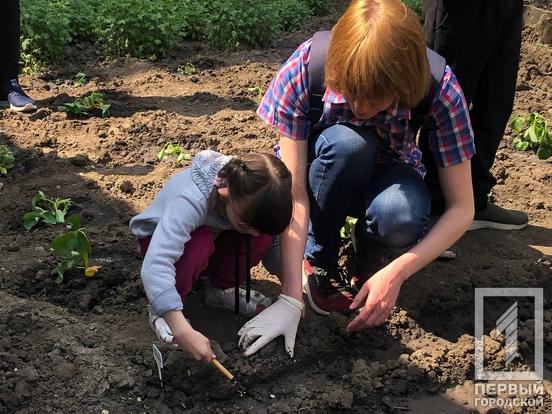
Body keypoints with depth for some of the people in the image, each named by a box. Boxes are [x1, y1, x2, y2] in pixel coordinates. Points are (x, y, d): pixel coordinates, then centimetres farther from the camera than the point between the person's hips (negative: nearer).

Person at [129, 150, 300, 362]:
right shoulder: (190, 201, -43)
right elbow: (155, 265, -51)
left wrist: (292, 298, -24)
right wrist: (183, 331, -58)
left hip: (214, 237, 4)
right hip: (162, 239, -4)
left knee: (264, 236, -24)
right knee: (201, 242, -39)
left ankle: (220, 289, 1)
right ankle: (160, 309, -14)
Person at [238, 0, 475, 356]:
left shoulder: (440, 89, -31)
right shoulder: (305, 68, -33)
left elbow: (462, 208, -25)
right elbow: (295, 193, -31)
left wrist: (395, 273, -37)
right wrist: (291, 297, -37)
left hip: (386, 174, 0)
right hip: (325, 168, 0)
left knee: (401, 218, -37)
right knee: (346, 143, -37)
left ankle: (368, 250, 1)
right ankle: (319, 259, -11)